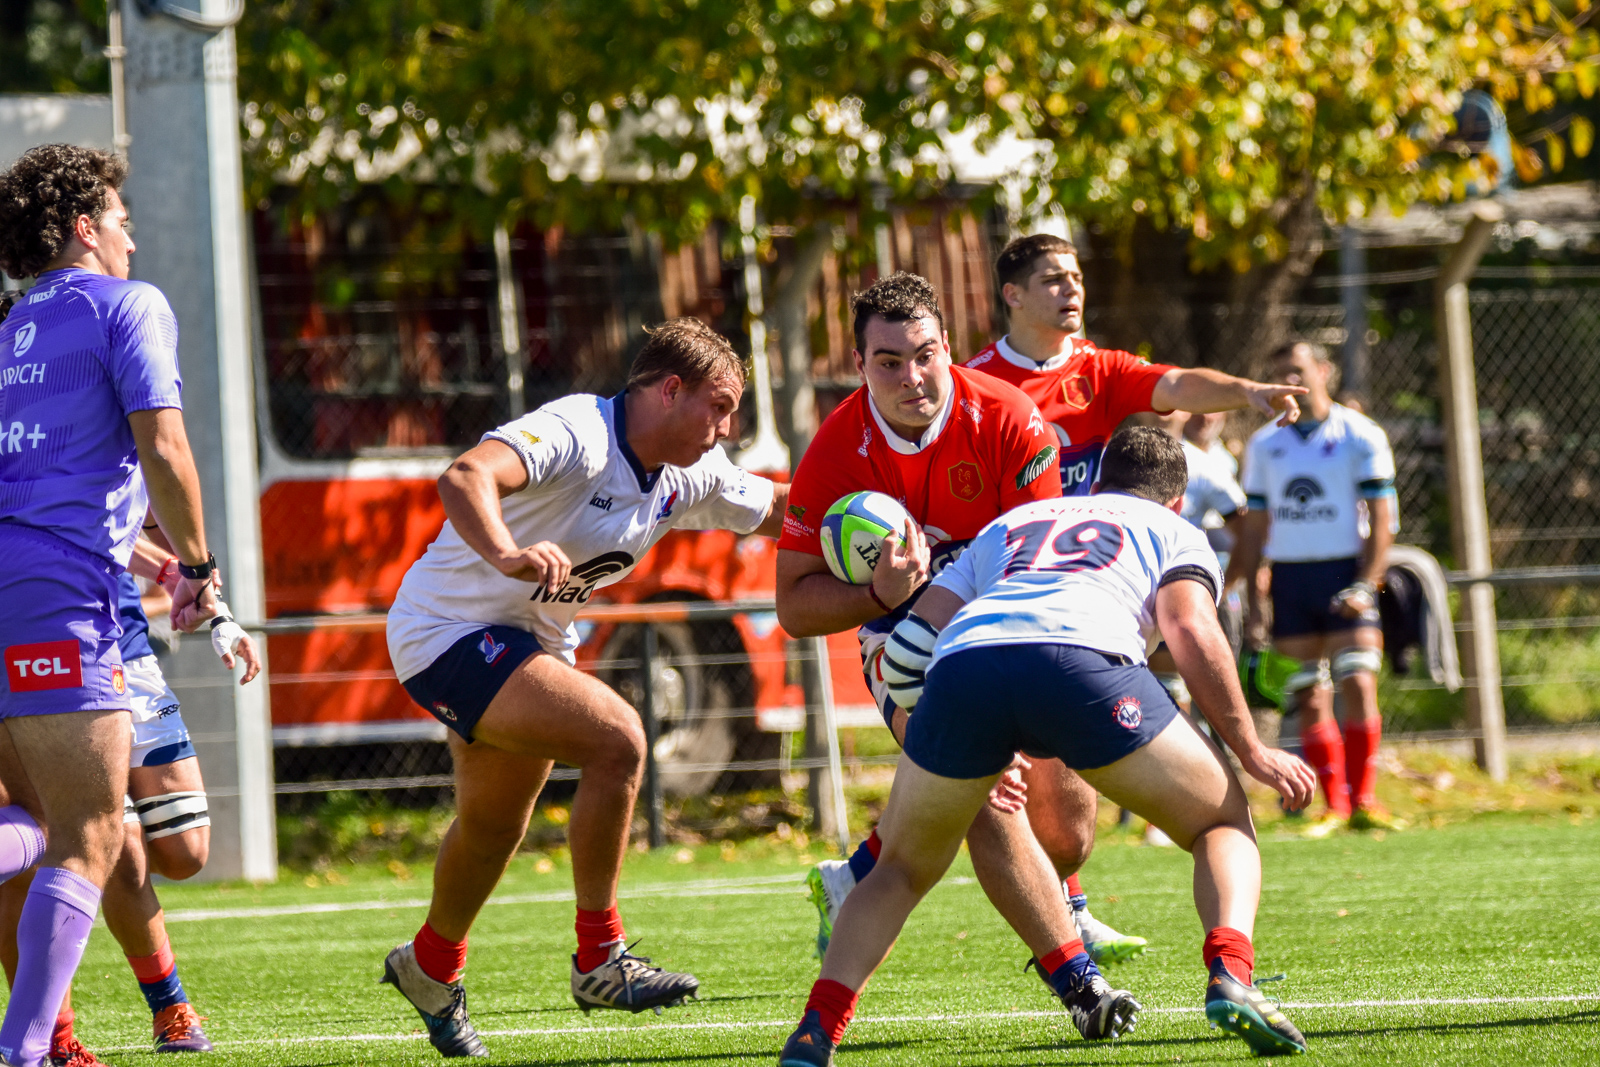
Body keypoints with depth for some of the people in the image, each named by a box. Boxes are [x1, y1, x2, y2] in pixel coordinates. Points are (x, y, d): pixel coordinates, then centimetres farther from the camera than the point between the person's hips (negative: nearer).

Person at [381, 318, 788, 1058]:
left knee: (493, 825, 23)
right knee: (616, 738, -24)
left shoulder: (689, 477, 2)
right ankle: (600, 961, -15)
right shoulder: (578, 435, -26)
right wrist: (508, 555, -61)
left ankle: (430, 969, 49)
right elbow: (464, 479, -42)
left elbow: (777, 512, 16)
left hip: (527, 641, 10)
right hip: (450, 630, -10)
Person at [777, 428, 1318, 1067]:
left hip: (961, 661, 3)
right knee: (1224, 824, 18)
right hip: (1082, 655, -3)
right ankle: (1229, 980, -9)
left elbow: (910, 643, 33)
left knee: (902, 869, 23)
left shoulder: (1009, 525, 42)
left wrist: (963, 767, 44)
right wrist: (1251, 751, 12)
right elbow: (1191, 630, 9)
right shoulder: (1175, 532, 31)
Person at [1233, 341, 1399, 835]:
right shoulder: (1264, 445, 11)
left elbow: (1381, 519, -3)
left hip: (1345, 572, -3)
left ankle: (1363, 799, -8)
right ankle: (1334, 806, 6)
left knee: (1358, 685, -14)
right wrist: (1251, 597, 8)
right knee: (1310, 698, 1)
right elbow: (1254, 525, 15)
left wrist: (1365, 584, -13)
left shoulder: (1361, 437, -1)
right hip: (1289, 575, 3)